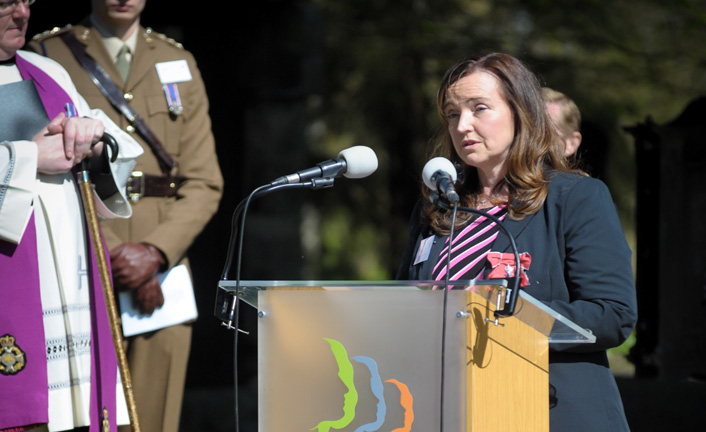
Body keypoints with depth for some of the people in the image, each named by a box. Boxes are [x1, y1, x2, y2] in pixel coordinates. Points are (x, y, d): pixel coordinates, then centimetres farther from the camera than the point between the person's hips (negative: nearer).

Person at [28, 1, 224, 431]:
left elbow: (204, 184, 9)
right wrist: (114, 257, -11)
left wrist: (155, 252, -8)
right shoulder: (46, 56, 4)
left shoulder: (180, 64, 15)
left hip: (161, 276, 3)